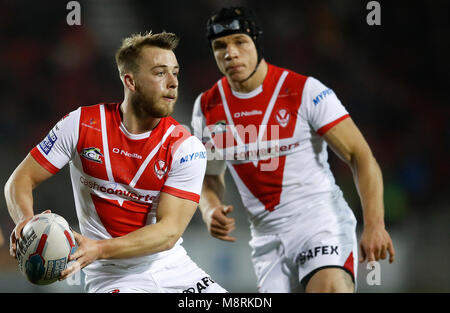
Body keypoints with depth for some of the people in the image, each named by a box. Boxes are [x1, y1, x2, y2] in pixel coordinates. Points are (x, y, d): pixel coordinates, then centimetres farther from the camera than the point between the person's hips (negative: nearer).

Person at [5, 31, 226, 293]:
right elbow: (22, 178, 1)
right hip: (113, 277, -2)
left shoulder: (186, 147, -7)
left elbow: (169, 232, -15)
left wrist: (99, 249, -30)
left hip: (175, 269, 2)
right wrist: (26, 220, -23)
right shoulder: (82, 124, -4)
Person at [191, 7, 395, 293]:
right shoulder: (207, 108, 6)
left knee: (331, 288, -29)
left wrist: (374, 225, -19)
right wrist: (210, 211, -3)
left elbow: (361, 157, -9)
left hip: (321, 219, -5)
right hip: (267, 239, 5)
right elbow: (210, 176, 20)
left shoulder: (305, 91, -9)